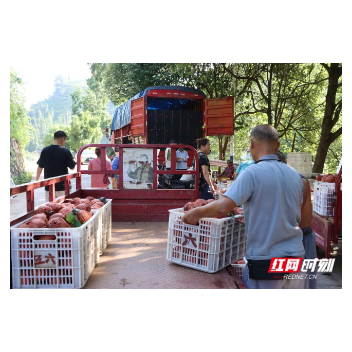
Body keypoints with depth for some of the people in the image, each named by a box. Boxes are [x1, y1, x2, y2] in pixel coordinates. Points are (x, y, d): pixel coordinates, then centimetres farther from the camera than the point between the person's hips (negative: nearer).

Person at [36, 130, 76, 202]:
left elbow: (40, 167, 7)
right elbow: (72, 167, -6)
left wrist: (37, 179, 22)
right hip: (62, 185, -3)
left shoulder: (45, 150, -1)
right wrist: (72, 159, 15)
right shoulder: (65, 151, -11)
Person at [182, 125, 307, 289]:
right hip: (296, 257, 6)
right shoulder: (295, 175, 5)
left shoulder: (252, 173, -15)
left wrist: (196, 212, -7)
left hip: (265, 261, -6)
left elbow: (222, 208, -24)